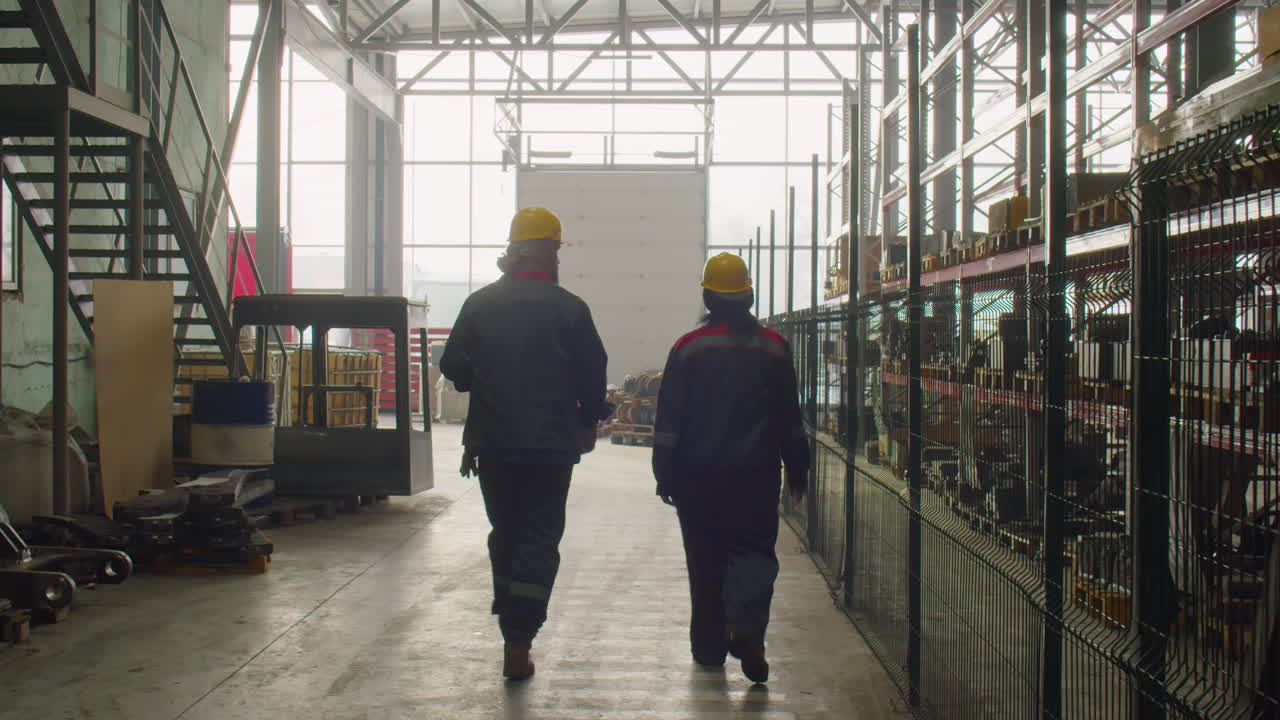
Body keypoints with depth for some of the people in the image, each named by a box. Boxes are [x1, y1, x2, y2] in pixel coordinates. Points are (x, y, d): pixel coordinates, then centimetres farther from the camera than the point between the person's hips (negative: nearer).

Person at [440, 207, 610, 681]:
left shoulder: (479, 303, 0)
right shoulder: (568, 308, -7)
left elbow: (453, 368, 4)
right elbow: (592, 375, -2)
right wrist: (589, 422, 14)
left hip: (492, 445, 3)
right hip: (550, 446, -3)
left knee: (505, 533, 19)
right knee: (540, 540, 3)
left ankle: (512, 625, 27)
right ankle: (518, 645, -3)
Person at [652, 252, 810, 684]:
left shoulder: (687, 349, -3)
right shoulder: (773, 348, 2)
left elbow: (669, 419, -3)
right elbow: (790, 417, 7)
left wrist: (665, 475, 2)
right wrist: (797, 469, 15)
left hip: (699, 475, 0)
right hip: (757, 473, 0)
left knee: (705, 560, 9)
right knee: (754, 551, 4)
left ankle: (709, 645, 17)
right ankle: (747, 630, -18)